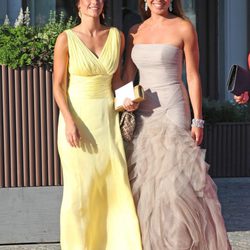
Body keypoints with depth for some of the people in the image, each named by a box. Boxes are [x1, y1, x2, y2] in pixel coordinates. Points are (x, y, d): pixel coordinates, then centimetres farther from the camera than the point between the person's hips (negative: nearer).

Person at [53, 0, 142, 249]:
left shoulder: (116, 37, 7)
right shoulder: (66, 39, -3)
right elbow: (58, 86, -4)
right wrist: (70, 122, -15)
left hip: (108, 119, 3)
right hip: (77, 118, -3)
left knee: (116, 184, 1)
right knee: (79, 189, -1)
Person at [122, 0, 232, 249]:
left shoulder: (183, 28, -3)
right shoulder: (136, 32, 10)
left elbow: (193, 77, -3)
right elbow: (128, 73, 14)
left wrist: (198, 120, -6)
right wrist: (125, 98, -6)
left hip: (172, 110, -5)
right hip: (143, 113, 5)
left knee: (174, 178, -8)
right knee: (145, 179, 6)